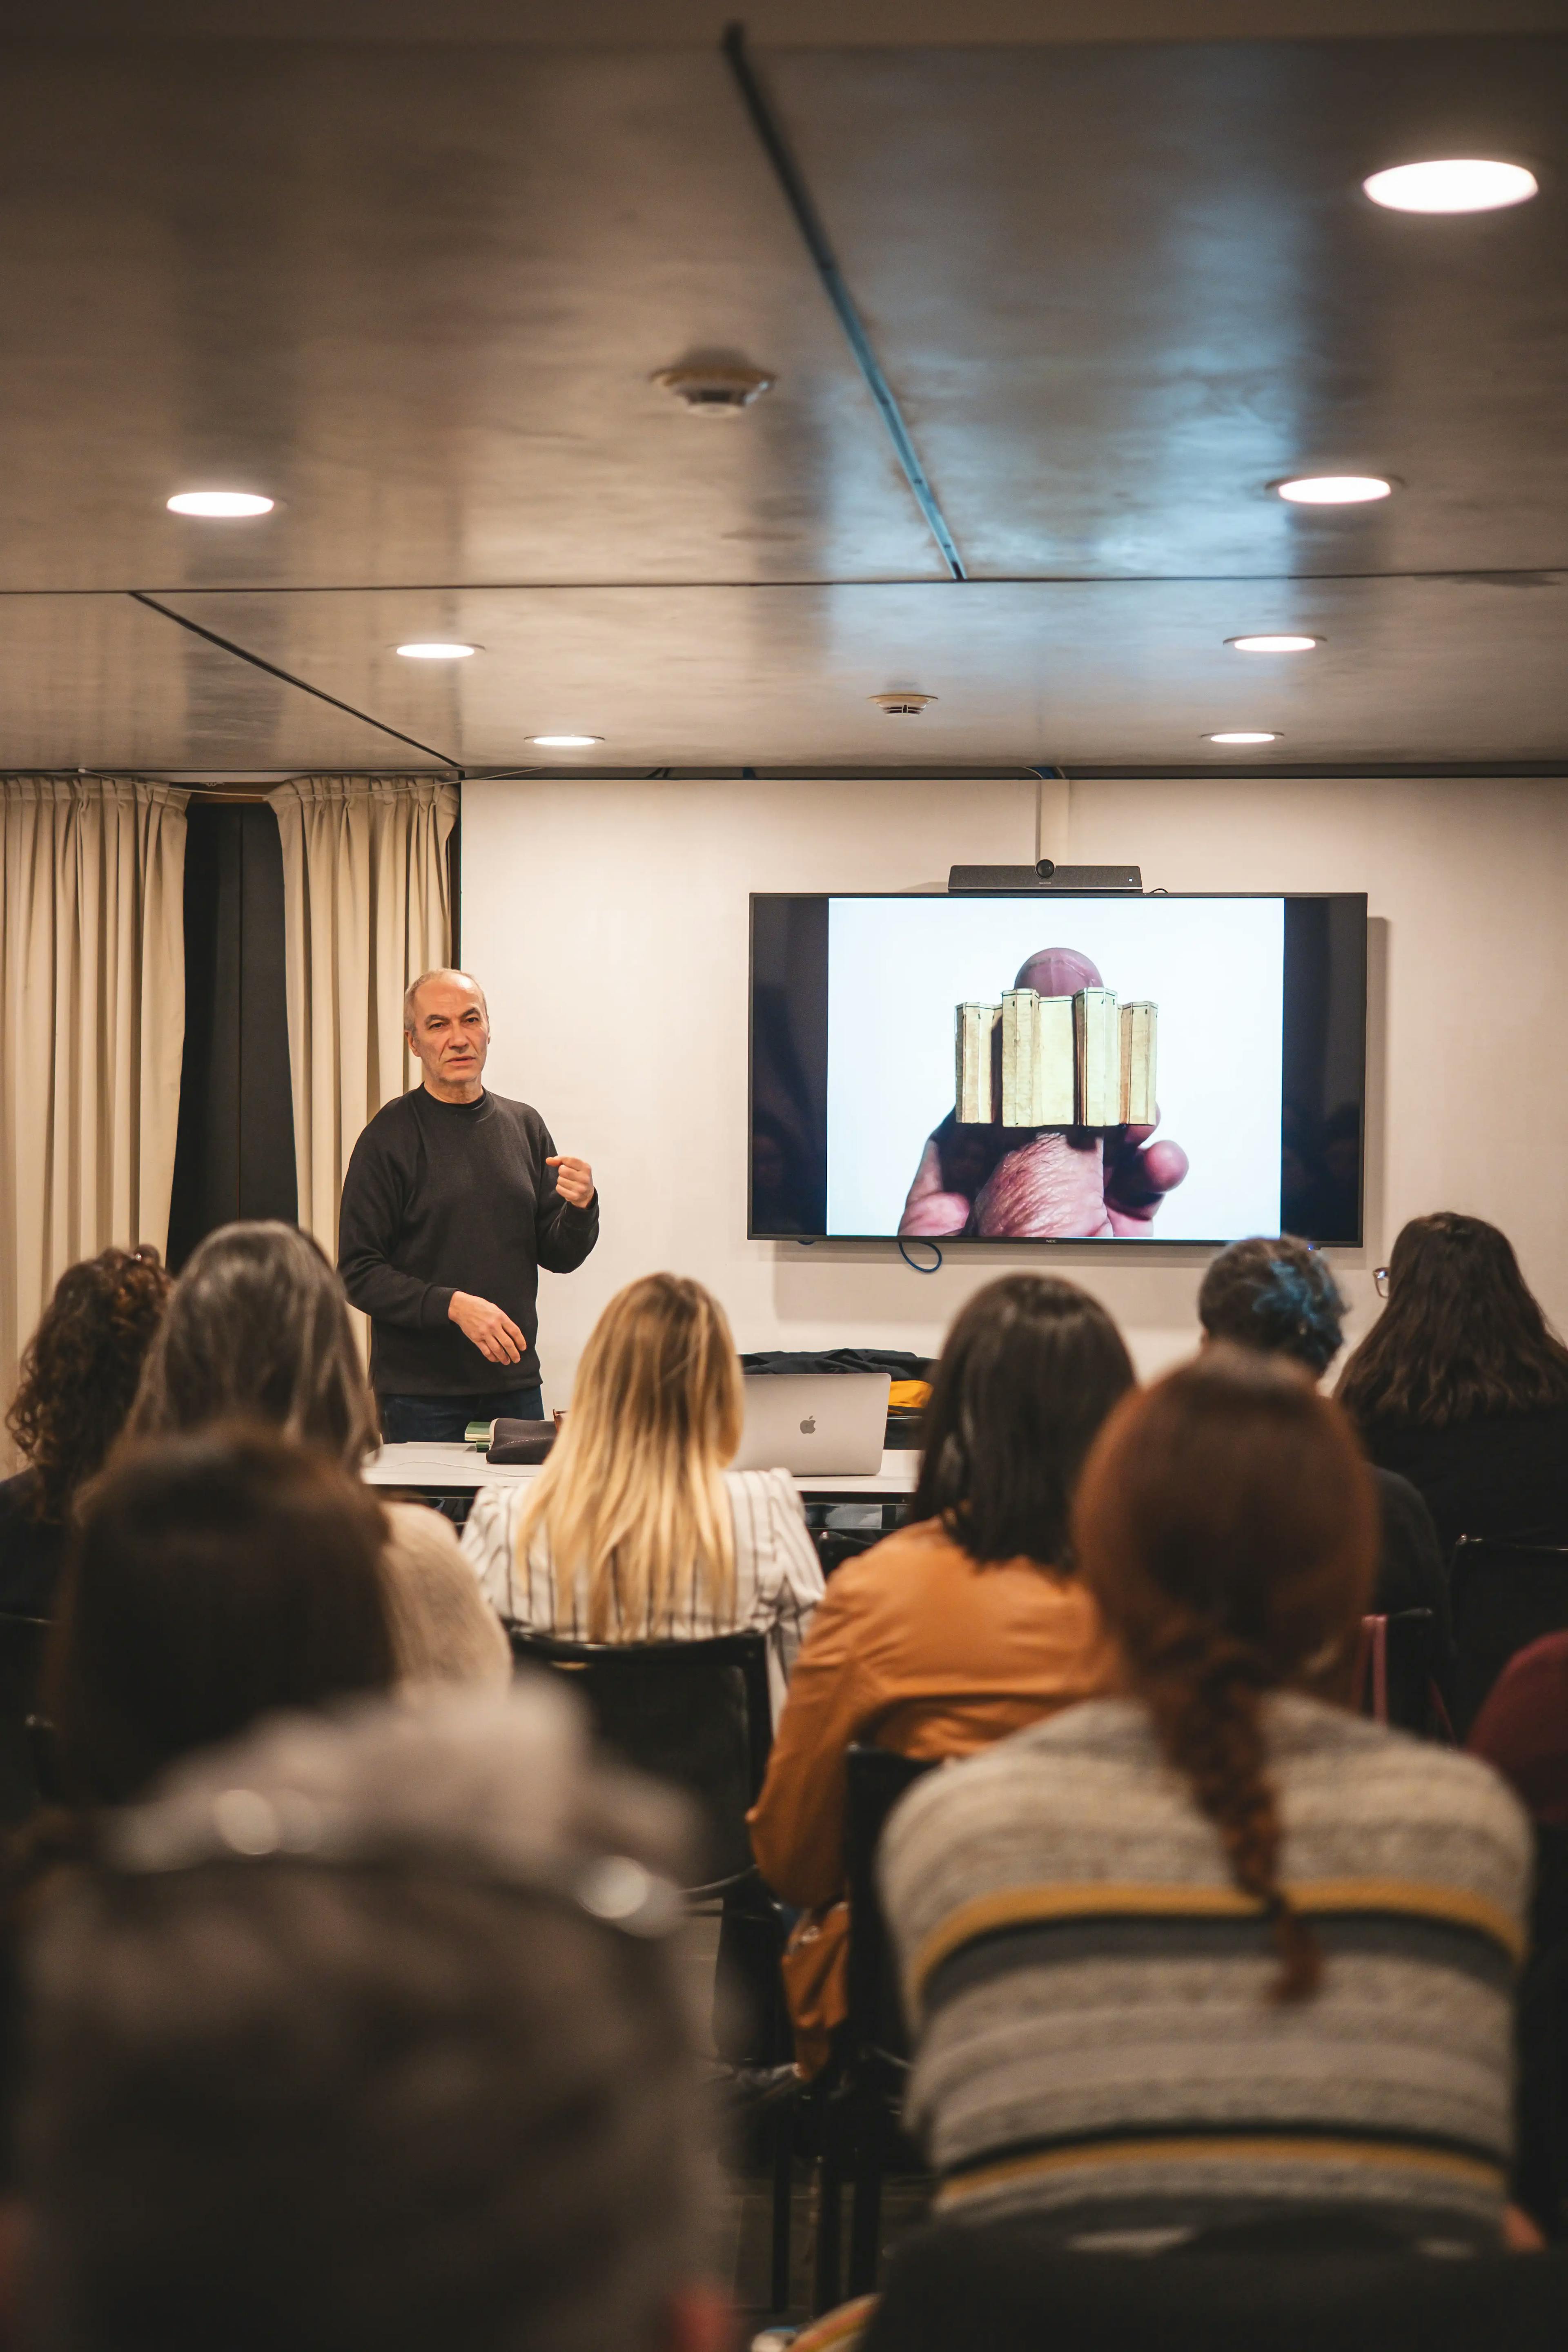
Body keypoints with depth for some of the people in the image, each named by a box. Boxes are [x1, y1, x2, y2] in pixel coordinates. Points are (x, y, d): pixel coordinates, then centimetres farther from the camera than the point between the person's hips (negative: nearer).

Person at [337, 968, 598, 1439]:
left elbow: (560, 1257, 12)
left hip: (515, 1387, 4)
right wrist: (453, 1306, -20)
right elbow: (358, 1273, -9)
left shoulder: (524, 1125, 11)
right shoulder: (390, 1136, -4)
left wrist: (581, 1207, -9)